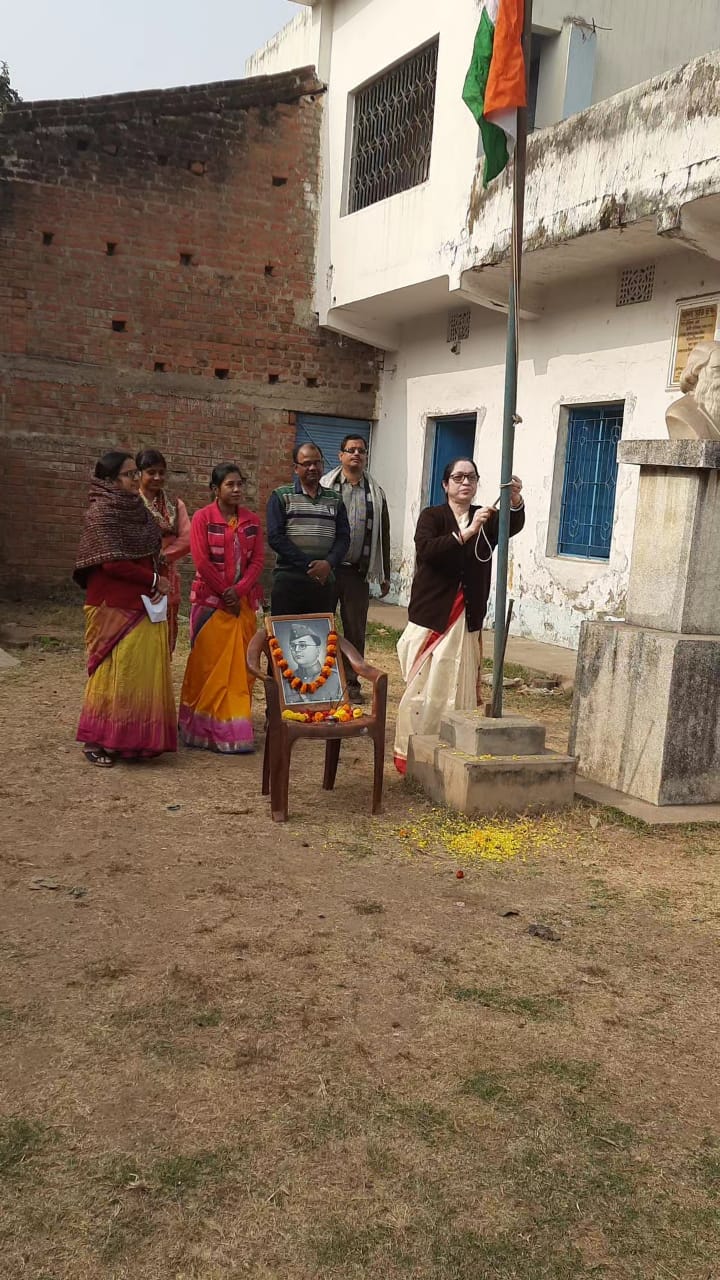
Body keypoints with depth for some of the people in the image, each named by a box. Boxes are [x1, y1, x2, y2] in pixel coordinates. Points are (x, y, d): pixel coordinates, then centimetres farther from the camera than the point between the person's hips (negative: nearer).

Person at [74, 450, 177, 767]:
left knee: (145, 671, 8)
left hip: (144, 604, 8)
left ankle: (136, 738, 16)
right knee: (115, 672, -5)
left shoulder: (138, 508, 11)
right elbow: (113, 562, -18)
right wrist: (154, 580, -10)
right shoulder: (101, 512, -12)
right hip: (114, 607, -8)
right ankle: (96, 740, 5)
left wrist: (158, 583, -2)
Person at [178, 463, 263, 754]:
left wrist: (239, 591, -12)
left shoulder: (251, 520, 8)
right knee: (207, 664, -1)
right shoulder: (203, 517, -5)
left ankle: (235, 727, 12)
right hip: (210, 600, -4)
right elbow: (201, 560, -11)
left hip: (242, 601, 4)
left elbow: (258, 559, 2)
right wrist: (225, 593, -12)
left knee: (239, 664, 5)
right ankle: (203, 728, 8)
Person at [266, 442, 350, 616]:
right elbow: (275, 537, -6)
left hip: (325, 581, 3)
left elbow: (343, 537, 7)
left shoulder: (335, 500, 14)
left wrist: (329, 563, -13)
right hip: (289, 580, -3)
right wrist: (308, 566, -13)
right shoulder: (281, 497, 4)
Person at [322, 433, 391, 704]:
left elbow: (383, 536, 11)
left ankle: (352, 682, 16)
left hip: (358, 572, 2)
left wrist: (384, 575, 9)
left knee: (355, 630, 6)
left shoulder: (375, 493, 10)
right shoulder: (325, 487, 2)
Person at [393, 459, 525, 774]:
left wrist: (515, 499, -33)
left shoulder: (487, 519, 9)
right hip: (431, 616, -3)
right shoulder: (432, 516, 1)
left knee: (459, 689, 3)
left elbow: (514, 525, -12)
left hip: (467, 621, 3)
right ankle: (408, 753, 6)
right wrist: (468, 532, -29)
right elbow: (426, 550, -18)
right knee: (422, 688, -1)